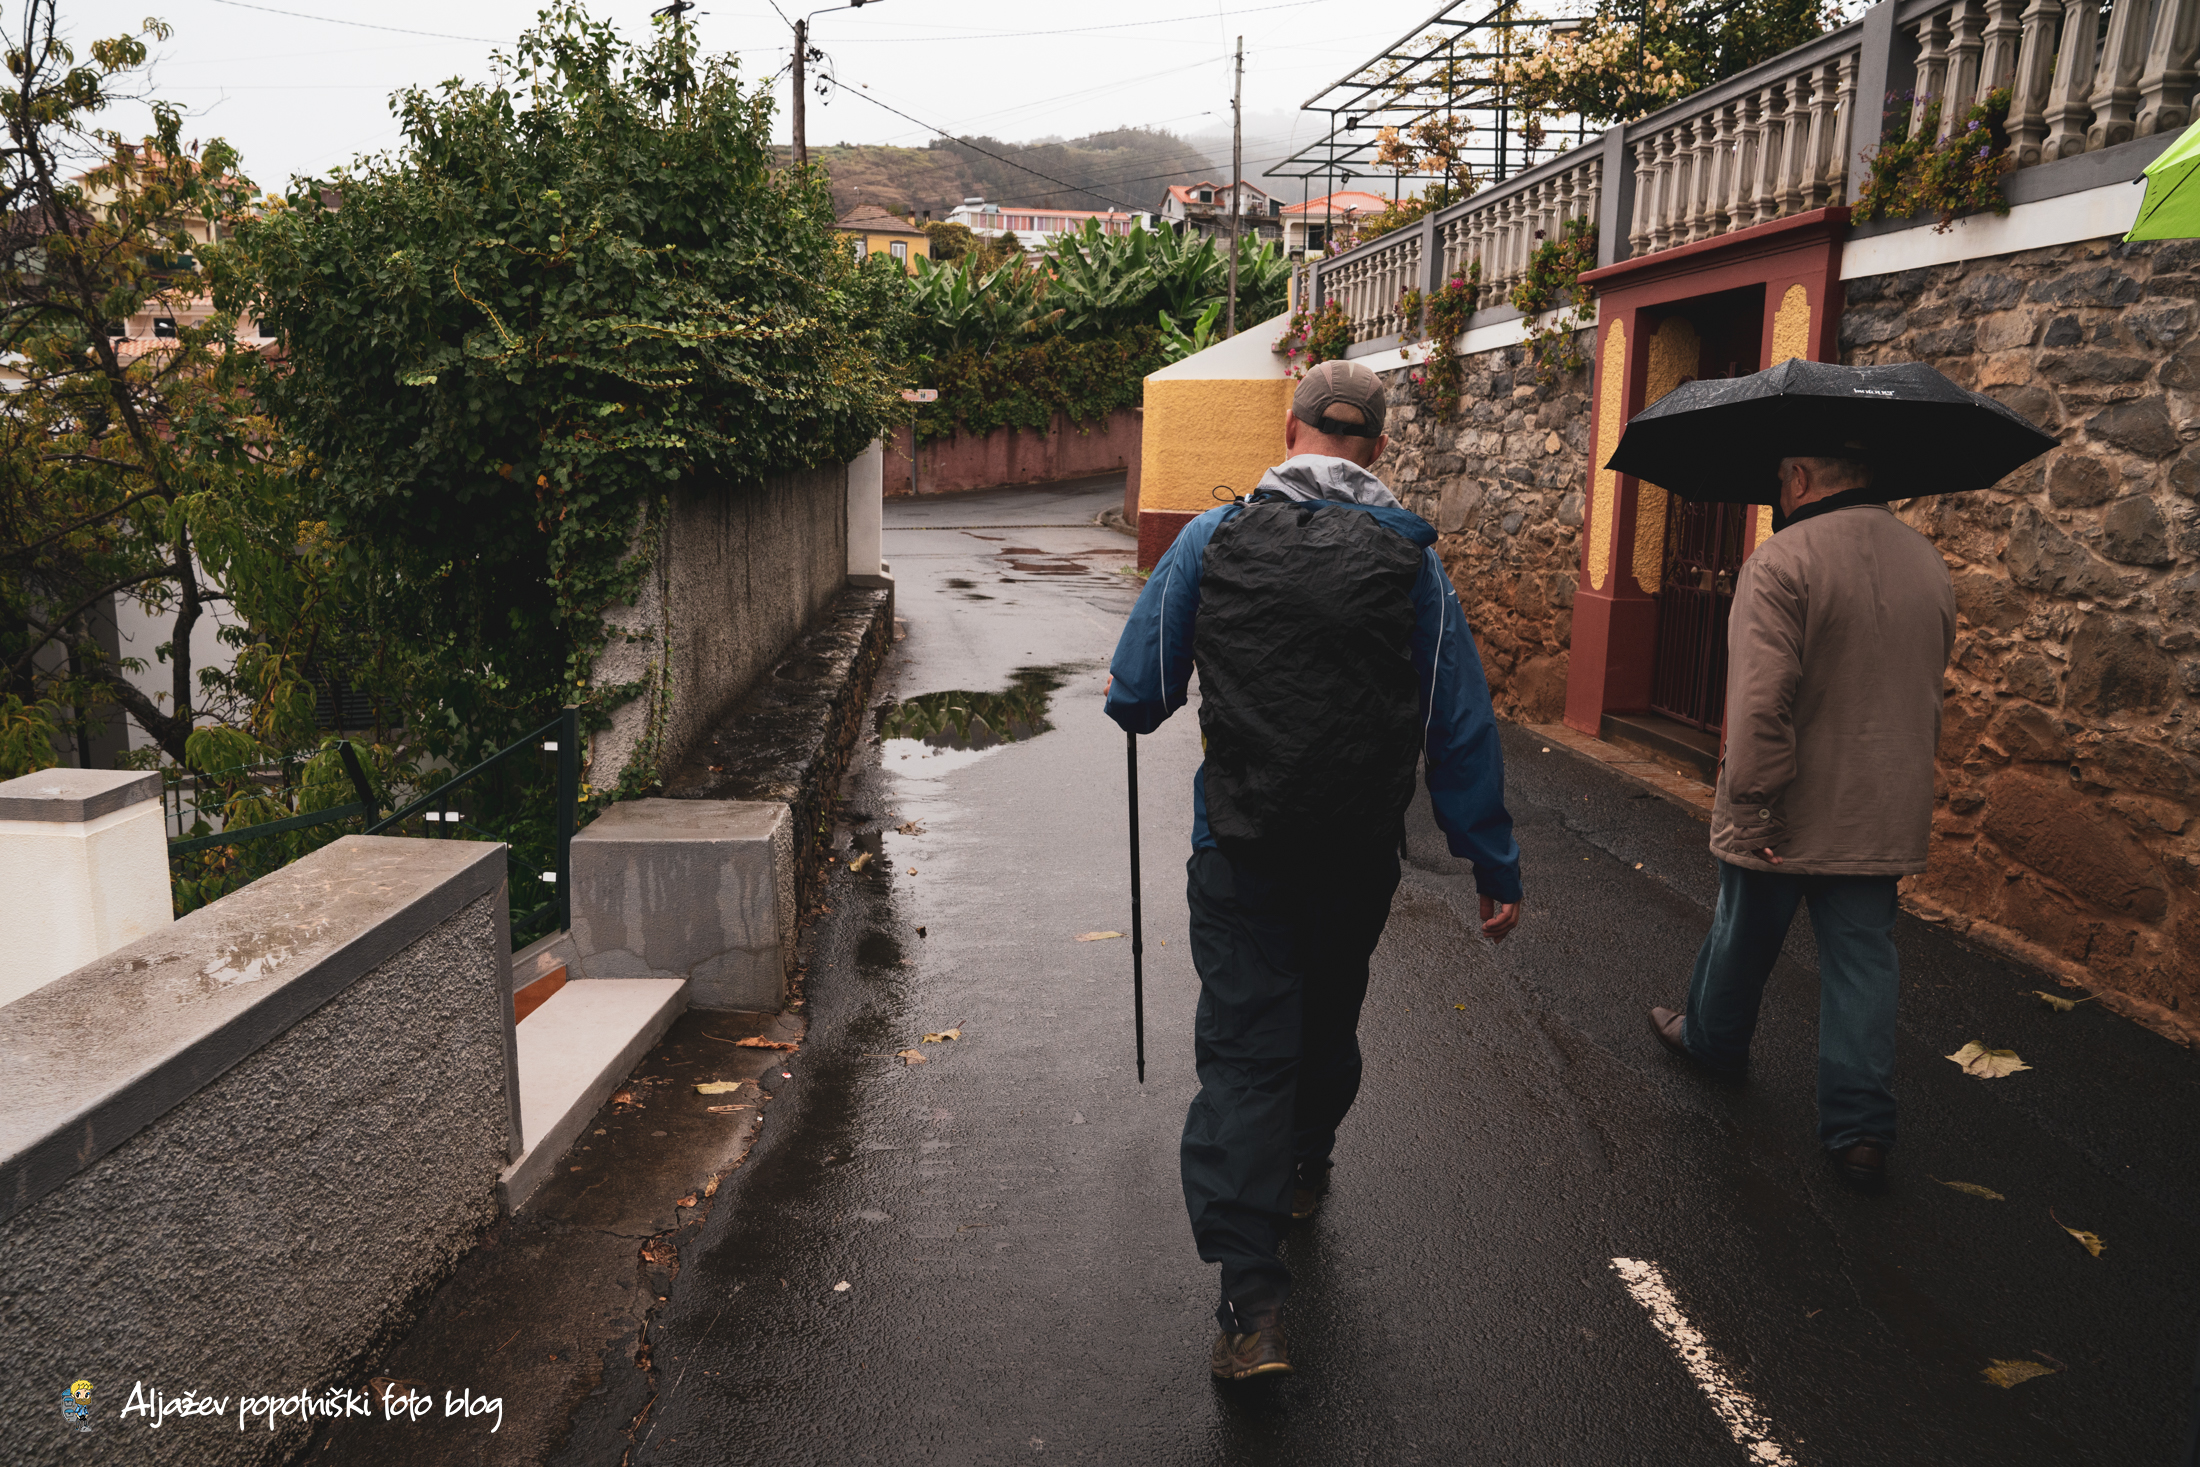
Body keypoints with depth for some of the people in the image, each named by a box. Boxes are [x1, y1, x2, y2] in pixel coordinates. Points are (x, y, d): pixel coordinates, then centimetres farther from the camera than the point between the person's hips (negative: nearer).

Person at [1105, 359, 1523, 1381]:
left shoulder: (1213, 540, -5)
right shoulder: (1409, 559, -3)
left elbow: (1136, 696, -1)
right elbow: (1461, 728, -2)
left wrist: (1138, 708, 24)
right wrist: (1496, 865, 5)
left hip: (1241, 847, -2)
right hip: (1362, 855, 2)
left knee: (1242, 1049, 1)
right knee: (1328, 1021, 24)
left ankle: (1253, 1303, -5)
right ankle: (1302, 1174, 49)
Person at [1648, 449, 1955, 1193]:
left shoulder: (1782, 560, -19)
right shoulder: (1930, 563, 7)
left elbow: (1761, 704, -27)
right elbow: (1928, 694, 17)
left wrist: (1750, 807, -21)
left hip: (1787, 815, -5)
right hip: (1884, 814, 6)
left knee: (1743, 936, 17)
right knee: (1864, 961, 9)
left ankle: (1712, 1038, 41)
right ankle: (1861, 1128, 9)